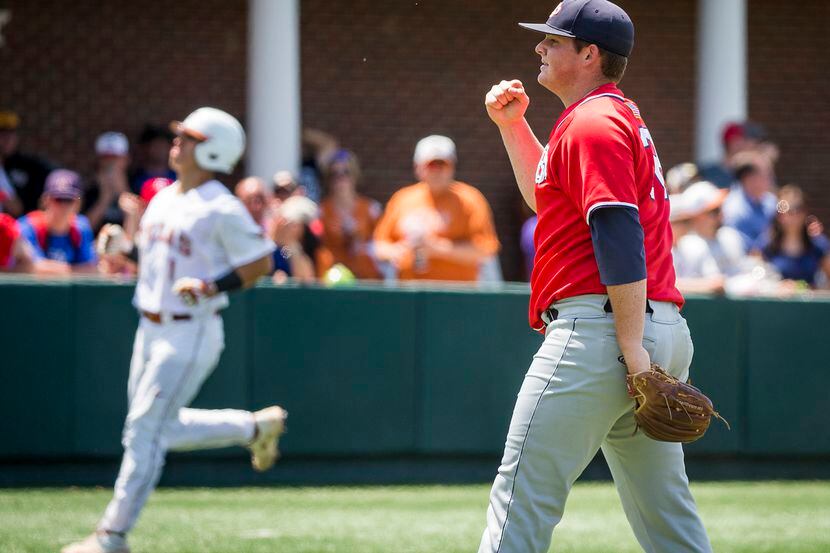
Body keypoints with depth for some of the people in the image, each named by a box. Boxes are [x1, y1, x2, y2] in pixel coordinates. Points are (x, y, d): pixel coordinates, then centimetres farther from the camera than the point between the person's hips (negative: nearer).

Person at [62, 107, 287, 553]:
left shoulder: (222, 210, -14)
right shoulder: (163, 199, 11)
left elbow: (260, 260, -11)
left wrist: (211, 287, -22)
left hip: (191, 334, -9)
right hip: (151, 329, 9)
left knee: (145, 428, -9)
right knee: (159, 428, 16)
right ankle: (254, 427, 32)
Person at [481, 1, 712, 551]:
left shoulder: (593, 123, -8)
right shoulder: (622, 116, 23)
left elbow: (620, 236, -18)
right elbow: (548, 195, 39)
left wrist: (631, 349, -23)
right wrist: (513, 125, 28)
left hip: (600, 324, -10)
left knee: (525, 489, -11)